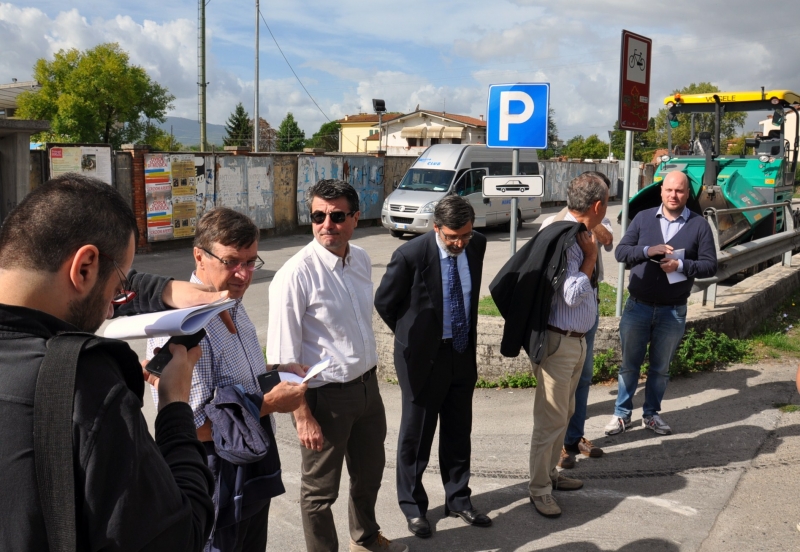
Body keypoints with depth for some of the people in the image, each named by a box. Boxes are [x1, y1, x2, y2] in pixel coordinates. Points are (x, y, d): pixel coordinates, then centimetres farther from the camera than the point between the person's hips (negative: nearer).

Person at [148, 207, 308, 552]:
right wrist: (270, 403, -24)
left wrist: (274, 372, -1)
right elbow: (188, 427, -29)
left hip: (254, 471, 9)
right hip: (217, 485, -9)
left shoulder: (232, 304, 3)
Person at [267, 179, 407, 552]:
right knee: (320, 489, 12)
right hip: (325, 395, -7)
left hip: (367, 385, 7)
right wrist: (302, 415, -17)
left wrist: (370, 376, 15)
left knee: (370, 471, 26)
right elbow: (283, 356, -18)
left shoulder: (361, 260, -1)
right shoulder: (296, 274, -21)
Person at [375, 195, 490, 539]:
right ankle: (412, 505, 29)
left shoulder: (477, 245, -6)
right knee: (416, 433, 10)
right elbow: (384, 302, -7)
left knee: (458, 432, 17)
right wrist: (411, 336, 3)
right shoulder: (410, 255, -22)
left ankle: (458, 500, 34)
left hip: (463, 353, 5)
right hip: (424, 356, -5)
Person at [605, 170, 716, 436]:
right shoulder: (643, 217, 1)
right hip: (637, 306, 1)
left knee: (660, 368, 14)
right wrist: (648, 250, -19)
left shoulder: (699, 225, -2)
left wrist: (680, 265, -20)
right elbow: (621, 251, -2)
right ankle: (622, 414, 24)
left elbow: (710, 265, -4)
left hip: (673, 312, 0)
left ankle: (651, 414, 31)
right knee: (629, 364, 10)